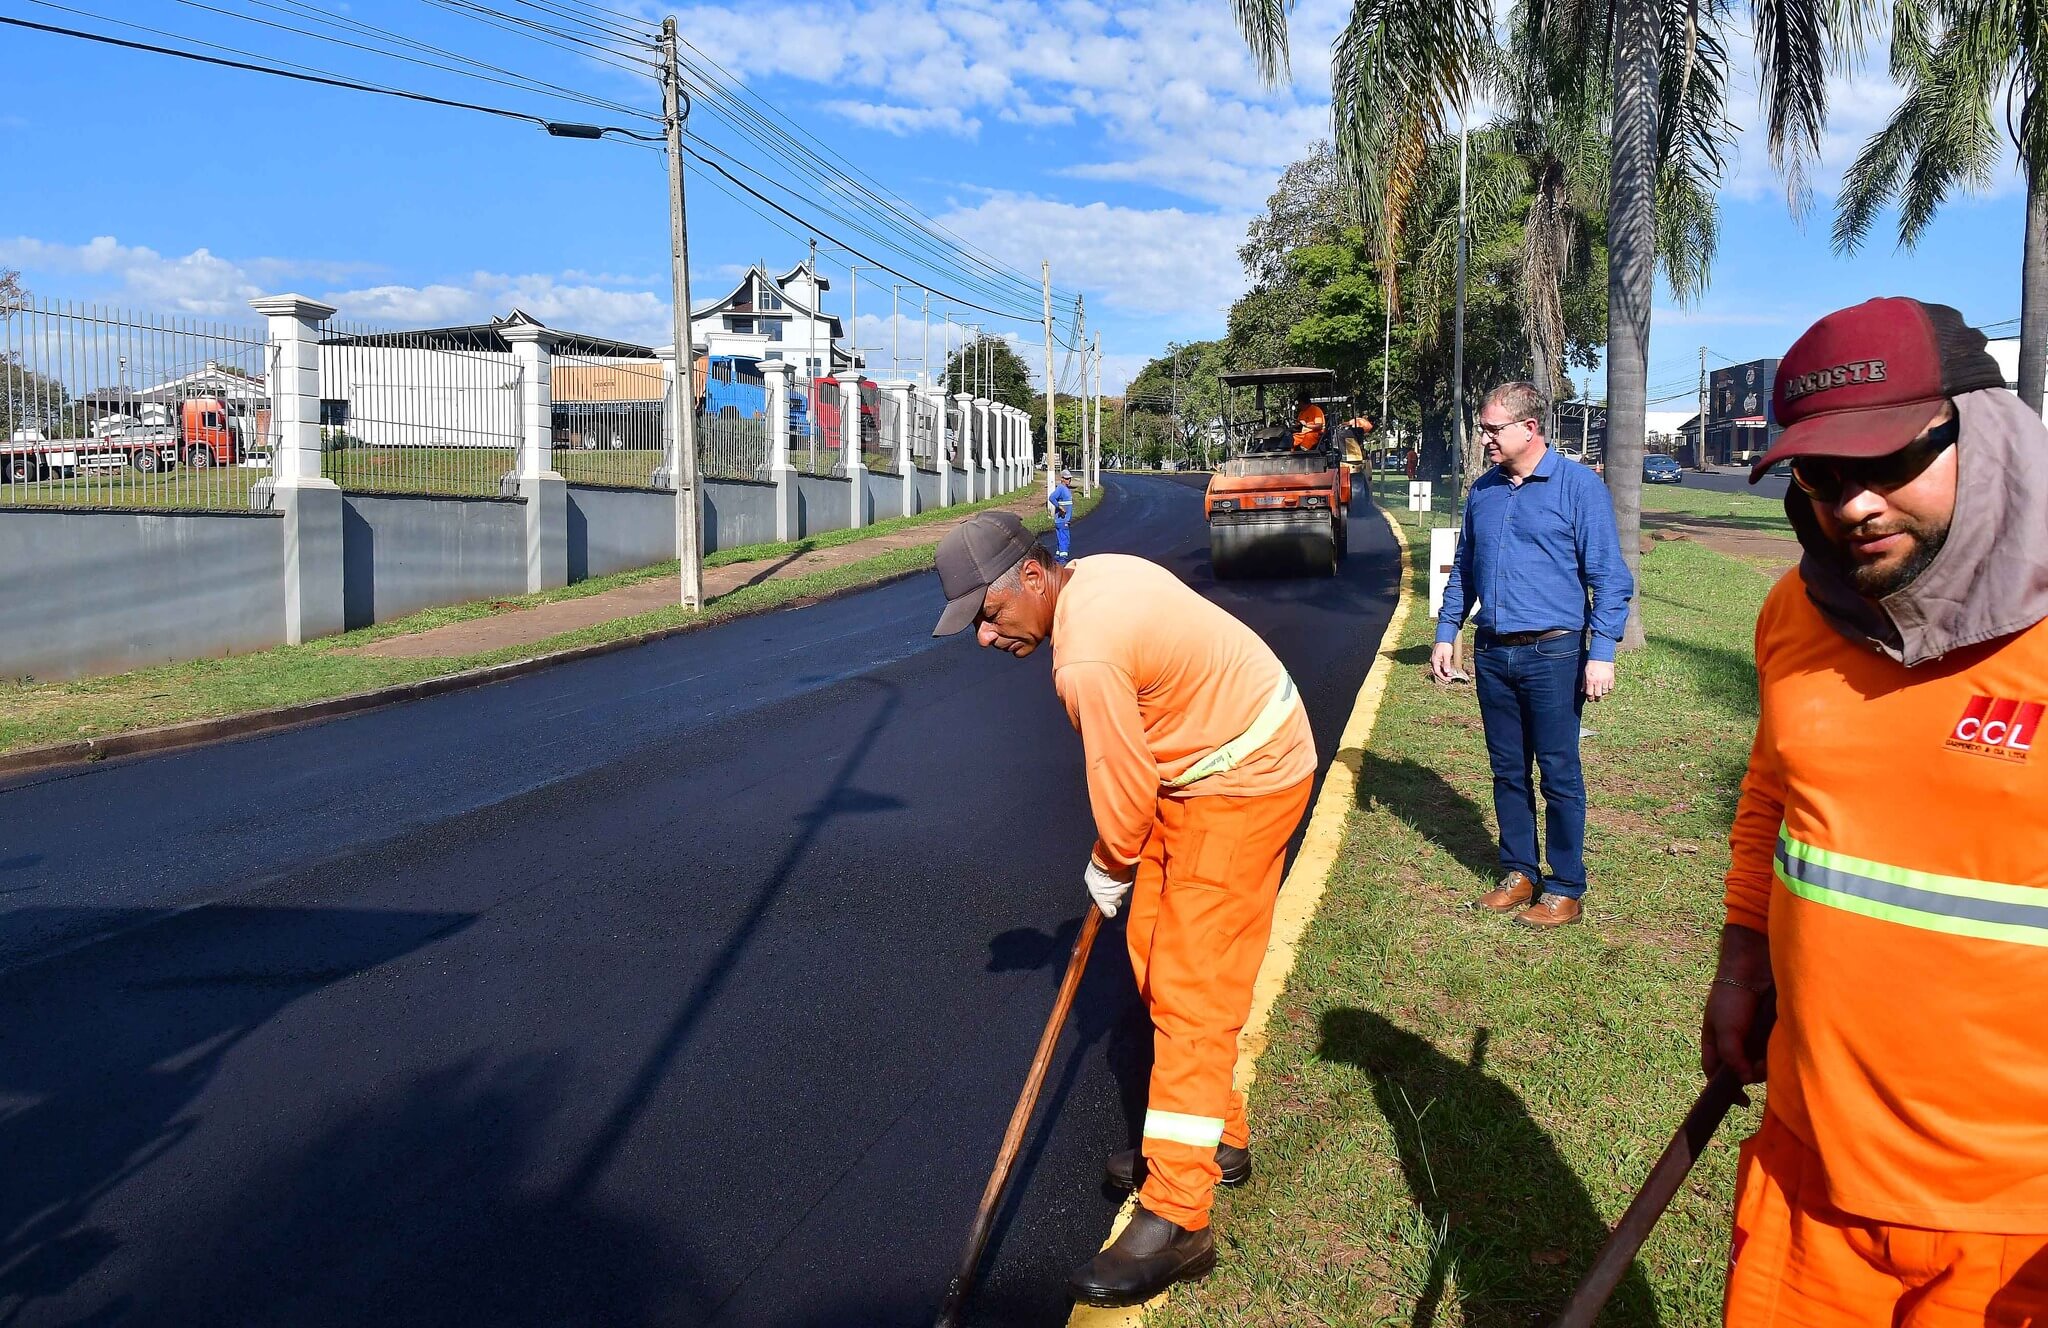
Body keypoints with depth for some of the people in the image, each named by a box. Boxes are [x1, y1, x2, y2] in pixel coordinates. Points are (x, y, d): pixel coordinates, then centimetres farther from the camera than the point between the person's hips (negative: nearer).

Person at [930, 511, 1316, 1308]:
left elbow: (1123, 786, -17)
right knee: (1156, 951, 16)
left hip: (1241, 781, -10)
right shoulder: (1096, 572, 1)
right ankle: (1214, 1138, 32)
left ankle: (1177, 1222, -2)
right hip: (1209, 763, 10)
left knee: (1189, 989, -9)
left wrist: (1109, 870, 2)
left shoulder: (1086, 658, -29)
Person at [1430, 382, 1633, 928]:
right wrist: (1446, 634, 14)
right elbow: (1463, 570, 19)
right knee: (1508, 771, 13)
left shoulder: (1578, 486, -7)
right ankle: (1518, 873, 26)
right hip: (1493, 654, 5)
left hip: (1553, 655, -5)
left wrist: (1602, 653, -15)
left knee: (1559, 776, 2)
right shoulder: (1483, 491, 10)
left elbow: (1608, 577, -8)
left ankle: (1565, 890, 13)